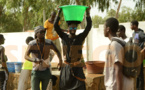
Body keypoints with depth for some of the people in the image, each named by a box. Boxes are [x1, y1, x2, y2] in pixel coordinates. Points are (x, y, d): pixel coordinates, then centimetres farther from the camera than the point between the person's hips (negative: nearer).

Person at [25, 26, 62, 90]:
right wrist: (34, 60, -47)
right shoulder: (32, 44, -15)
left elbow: (57, 51, 8)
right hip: (36, 72, -2)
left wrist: (60, 60, -12)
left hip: (46, 72, 2)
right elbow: (26, 56, -27)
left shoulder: (49, 43, -9)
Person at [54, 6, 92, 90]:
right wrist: (59, 12, -11)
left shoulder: (80, 37, 0)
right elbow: (56, 26, -5)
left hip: (77, 68, -2)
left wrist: (88, 12, -17)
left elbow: (89, 27, -10)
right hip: (66, 68, 2)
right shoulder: (64, 37, 3)